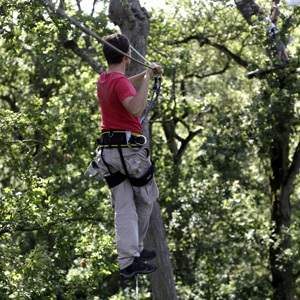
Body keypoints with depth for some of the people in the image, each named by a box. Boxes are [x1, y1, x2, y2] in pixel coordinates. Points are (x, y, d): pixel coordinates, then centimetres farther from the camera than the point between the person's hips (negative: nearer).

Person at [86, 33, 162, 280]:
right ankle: (136, 248, 23)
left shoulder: (103, 80, 12)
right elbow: (136, 109, -34)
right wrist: (147, 79, -26)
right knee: (146, 199, 14)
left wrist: (145, 75, 29)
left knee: (123, 208, 4)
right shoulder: (121, 82, -16)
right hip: (129, 147, -7)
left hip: (108, 149, 7)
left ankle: (127, 260, -2)